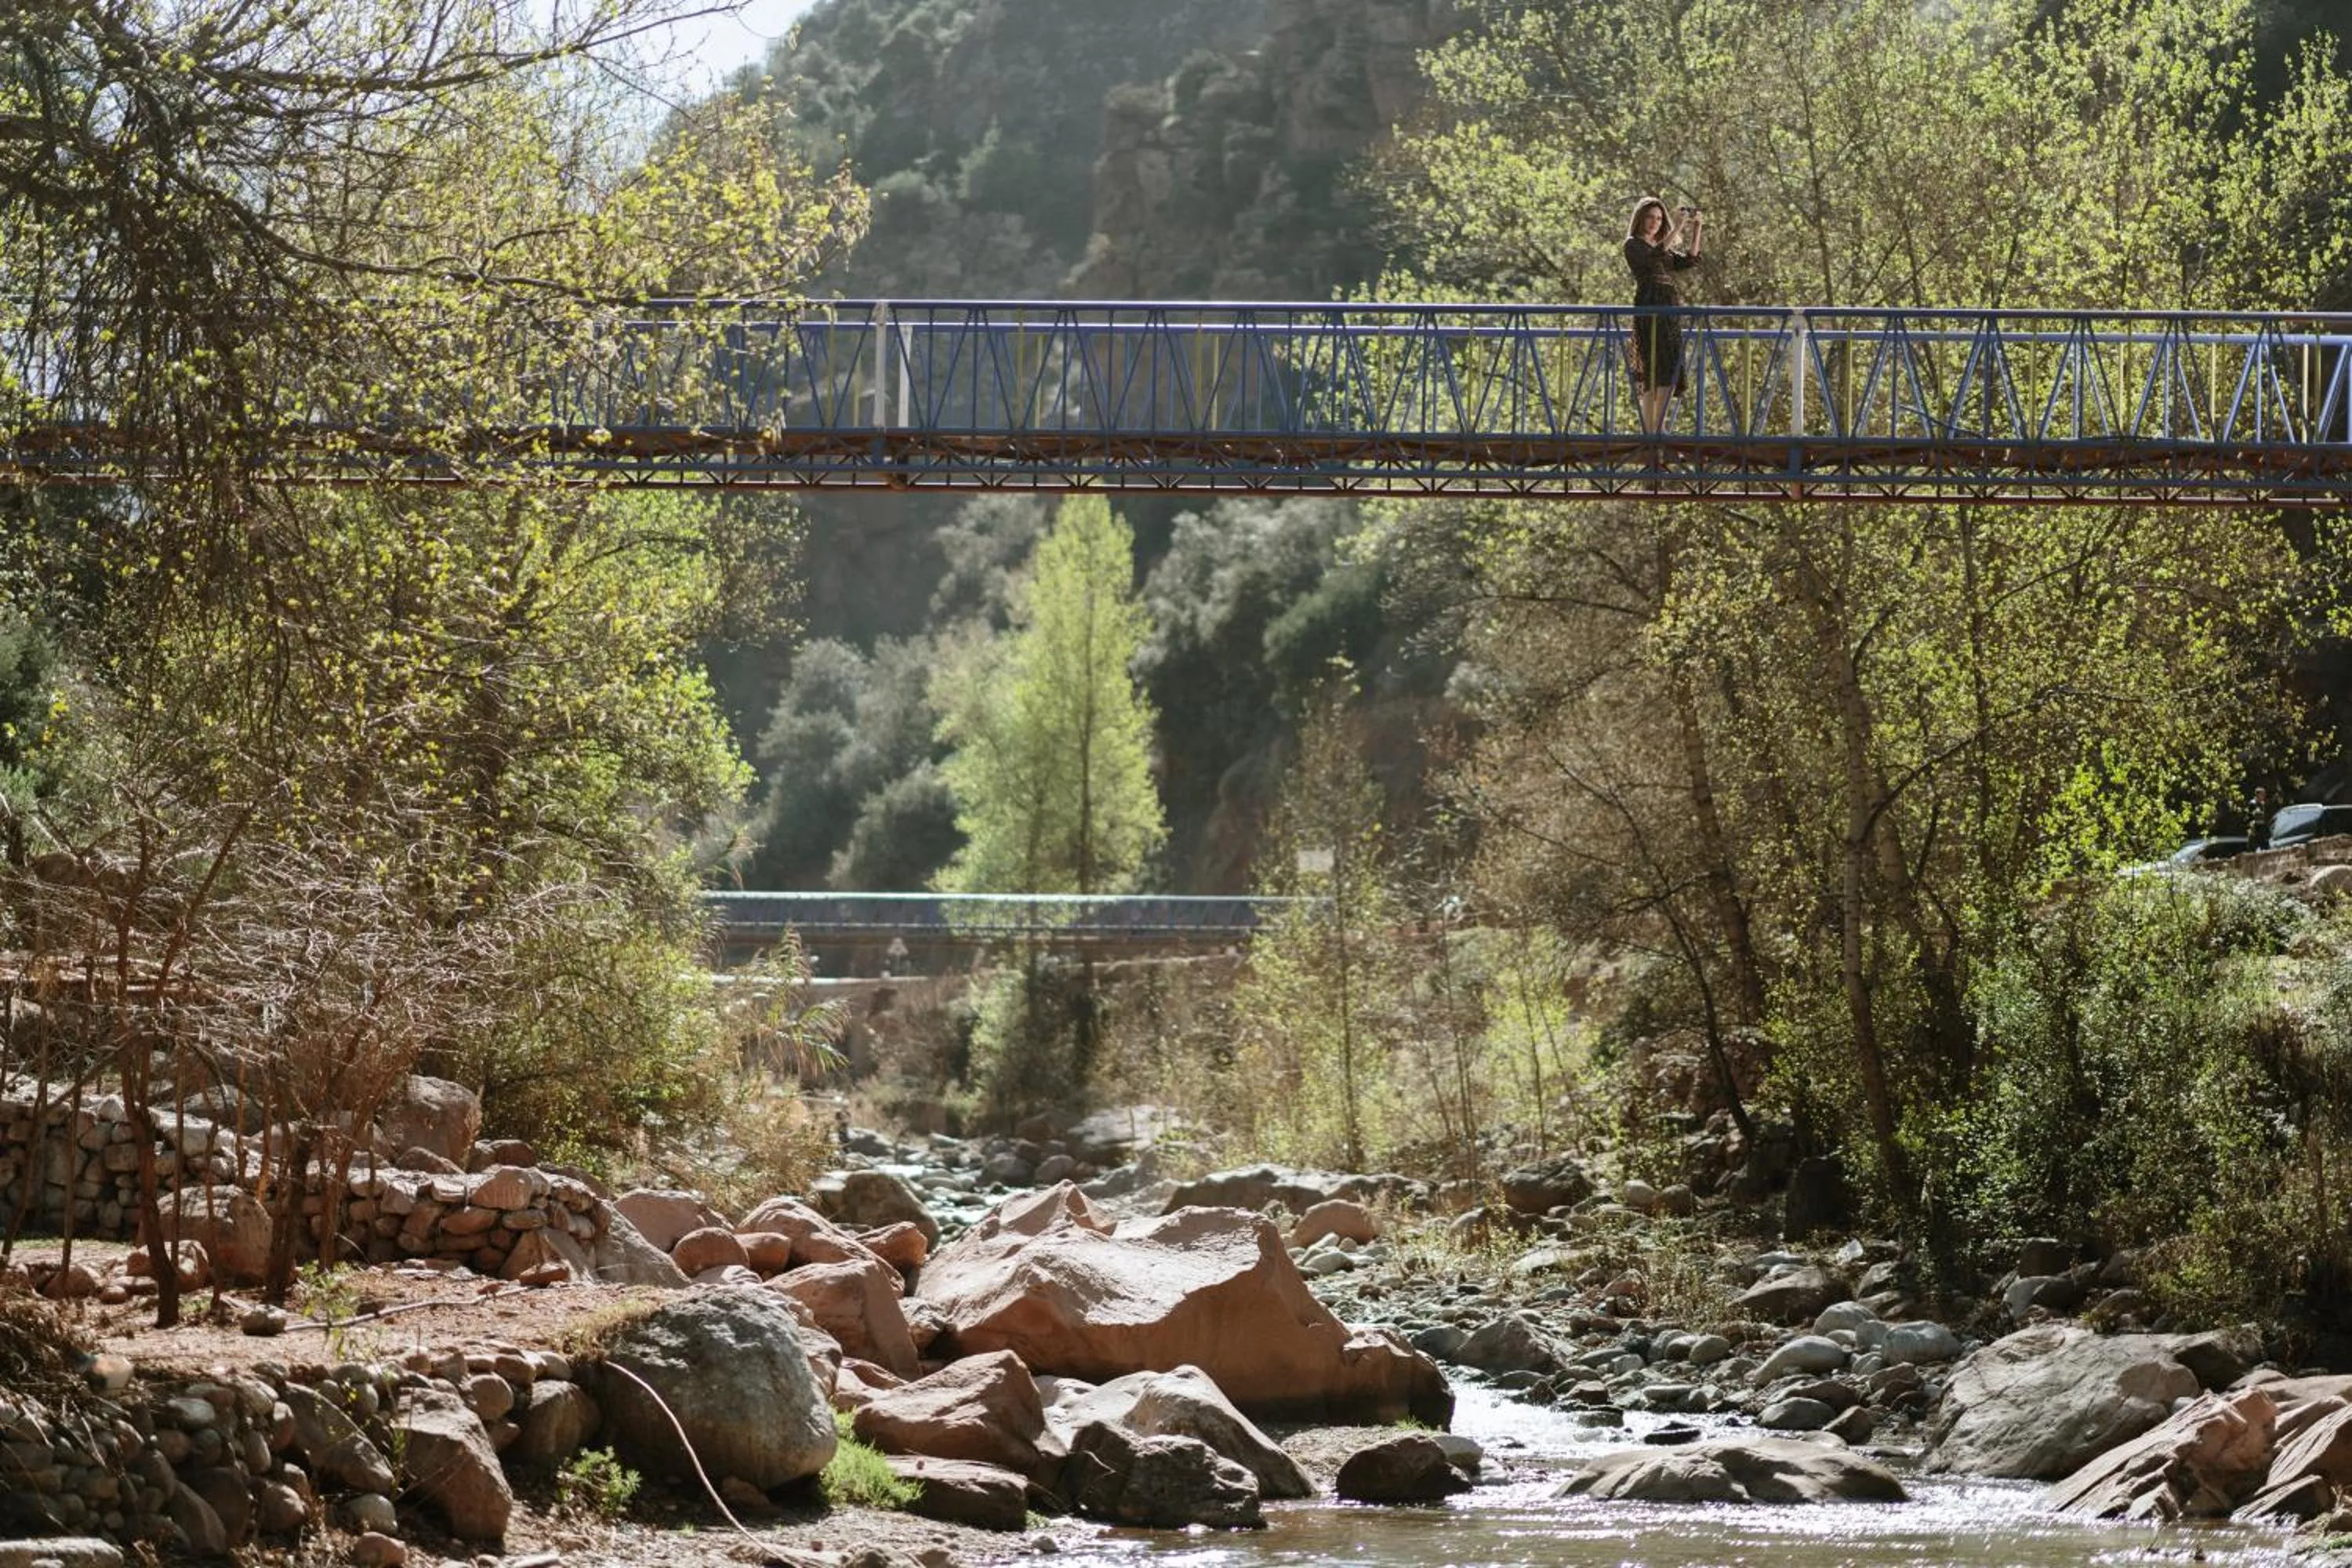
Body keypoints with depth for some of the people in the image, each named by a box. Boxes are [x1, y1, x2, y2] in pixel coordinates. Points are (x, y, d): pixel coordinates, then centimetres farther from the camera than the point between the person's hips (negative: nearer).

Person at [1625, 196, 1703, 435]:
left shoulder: (1666, 248, 24)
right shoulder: (1633, 245, 2)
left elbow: (1689, 261, 10)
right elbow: (1656, 255, -18)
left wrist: (1697, 231, 3)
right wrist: (1678, 227, -20)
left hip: (1669, 312, 8)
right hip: (1648, 310, -8)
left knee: (1670, 372, 5)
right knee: (1654, 370, -14)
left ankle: (1658, 428, 10)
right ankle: (1649, 431, -16)